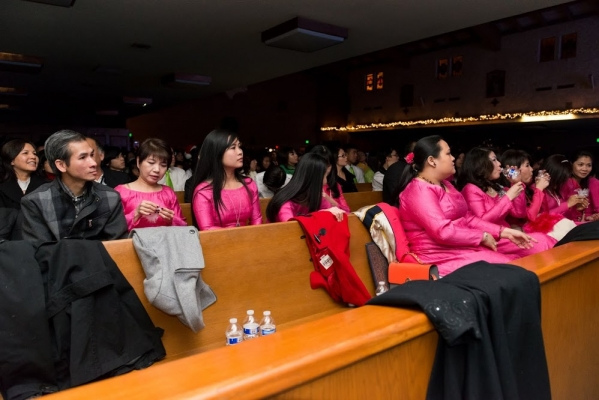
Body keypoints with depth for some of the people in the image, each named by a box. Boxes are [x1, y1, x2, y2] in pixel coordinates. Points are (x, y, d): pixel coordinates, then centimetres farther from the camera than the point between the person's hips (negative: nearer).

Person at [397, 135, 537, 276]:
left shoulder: (444, 185, 15)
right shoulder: (419, 190, -17)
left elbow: (467, 218, 14)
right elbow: (443, 231, -25)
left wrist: (504, 232, 5)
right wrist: (483, 236, -13)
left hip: (463, 246, 10)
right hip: (444, 256, -10)